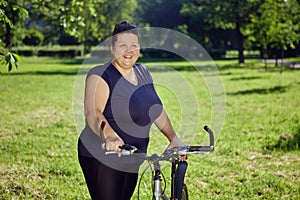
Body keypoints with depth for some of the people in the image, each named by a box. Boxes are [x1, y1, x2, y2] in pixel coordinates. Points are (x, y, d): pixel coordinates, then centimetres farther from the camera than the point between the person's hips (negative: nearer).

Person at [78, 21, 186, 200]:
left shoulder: (143, 72, 9)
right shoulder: (101, 75, -12)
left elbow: (157, 110, 15)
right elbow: (92, 112, -27)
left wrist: (174, 138, 3)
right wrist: (109, 137, -45)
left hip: (131, 161, 7)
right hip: (102, 158, -7)